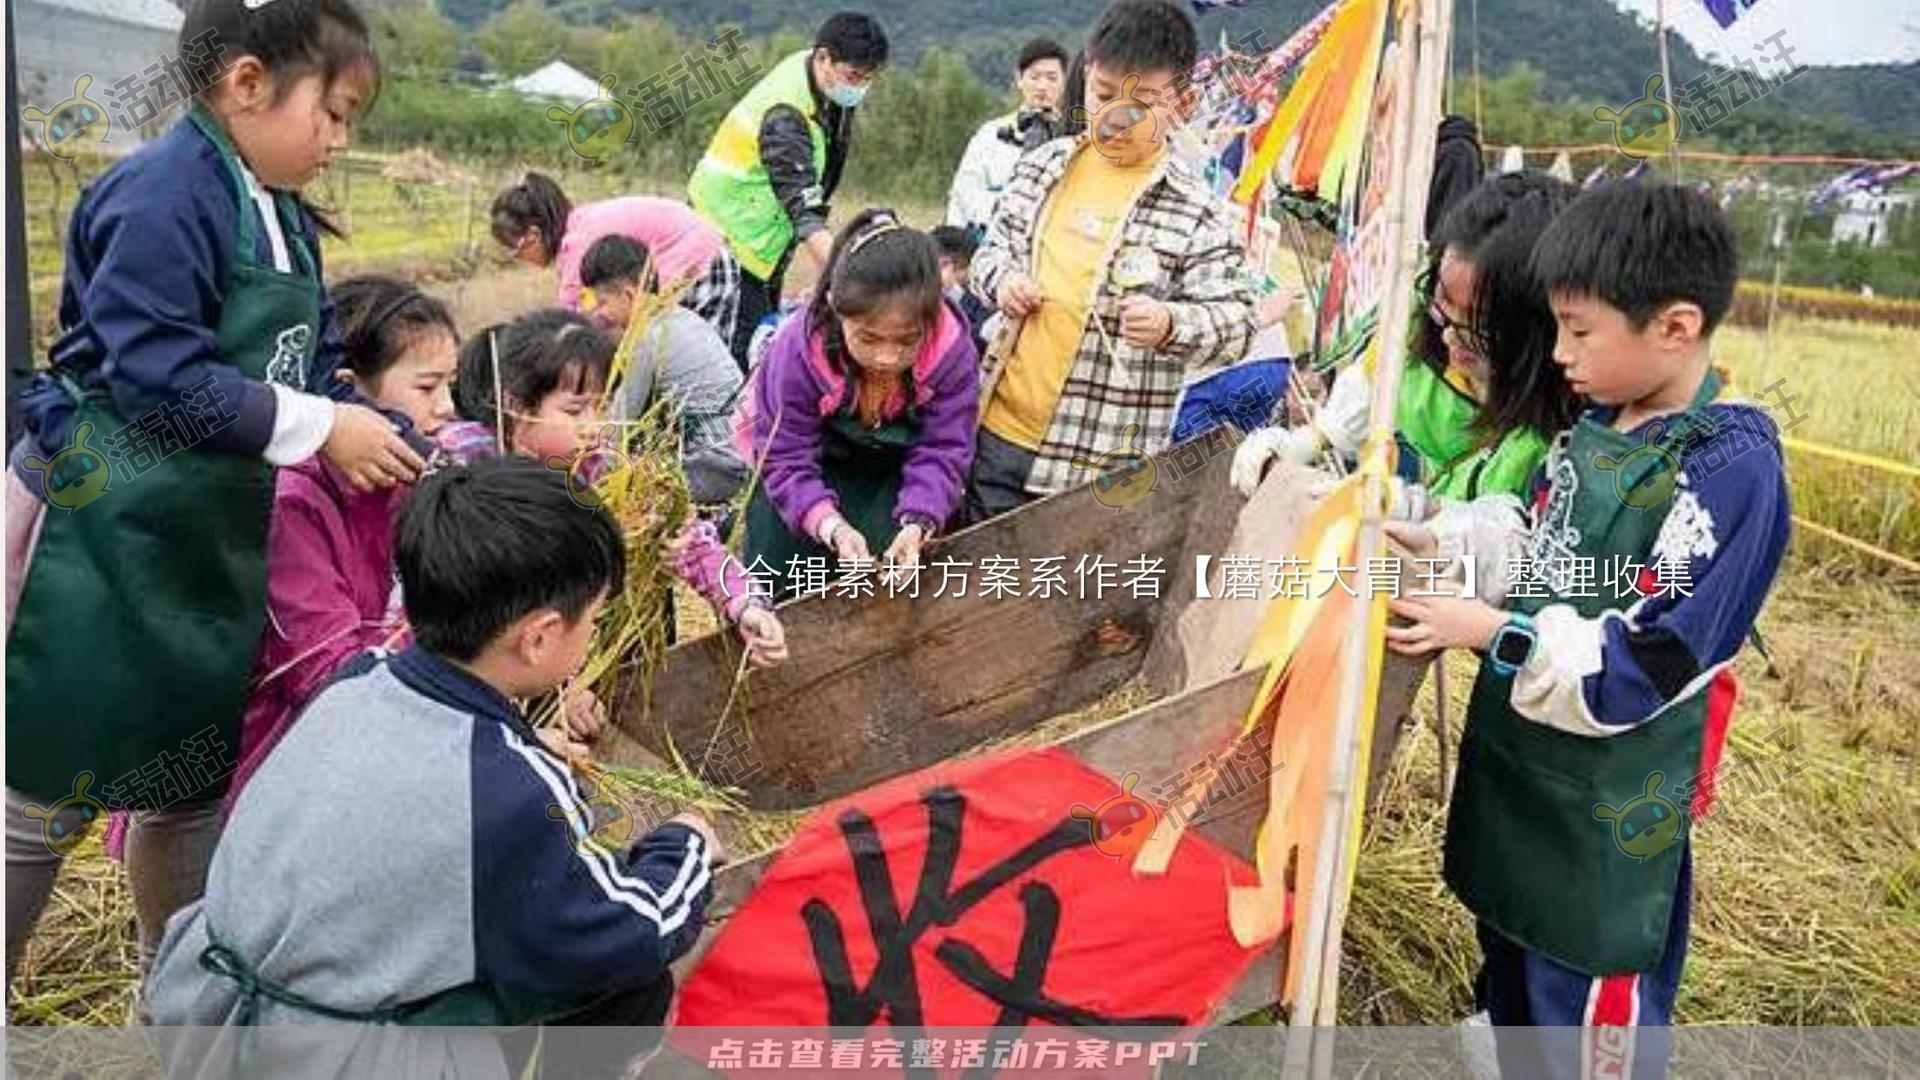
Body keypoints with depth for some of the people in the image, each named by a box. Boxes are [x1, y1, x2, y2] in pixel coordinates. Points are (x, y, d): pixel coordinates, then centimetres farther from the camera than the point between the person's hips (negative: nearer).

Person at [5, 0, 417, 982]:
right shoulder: (165, 191, -17)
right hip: (103, 539, -9)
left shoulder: (285, 220, 10)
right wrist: (319, 431, -20)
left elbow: (312, 373, 12)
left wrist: (391, 443, -3)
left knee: (193, 786, 19)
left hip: (211, 540, 9)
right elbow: (156, 373, -25)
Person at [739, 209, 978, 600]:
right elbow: (787, 458, -28)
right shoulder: (797, 349, -32)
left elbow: (942, 452, -24)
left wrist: (917, 524, -44)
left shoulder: (953, 352, -29)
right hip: (811, 468, -1)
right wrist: (831, 526, -46)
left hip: (892, 473, 1)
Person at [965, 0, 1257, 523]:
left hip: (1101, 461, -4)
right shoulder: (1042, 166, 5)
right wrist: (1001, 280, -6)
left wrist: (1171, 324, -28)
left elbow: (1235, 324, -8)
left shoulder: (1194, 208, -8)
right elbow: (994, 246, 17)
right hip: (1000, 428, 4)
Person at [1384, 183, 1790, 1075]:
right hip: (1517, 757, 8)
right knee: (1512, 962, 28)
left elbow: (1642, 666, -25)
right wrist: (1442, 543, 1)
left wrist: (1496, 633, -26)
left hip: (1609, 800, -8)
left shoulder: (1732, 469, -24)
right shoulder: (1602, 422, 2)